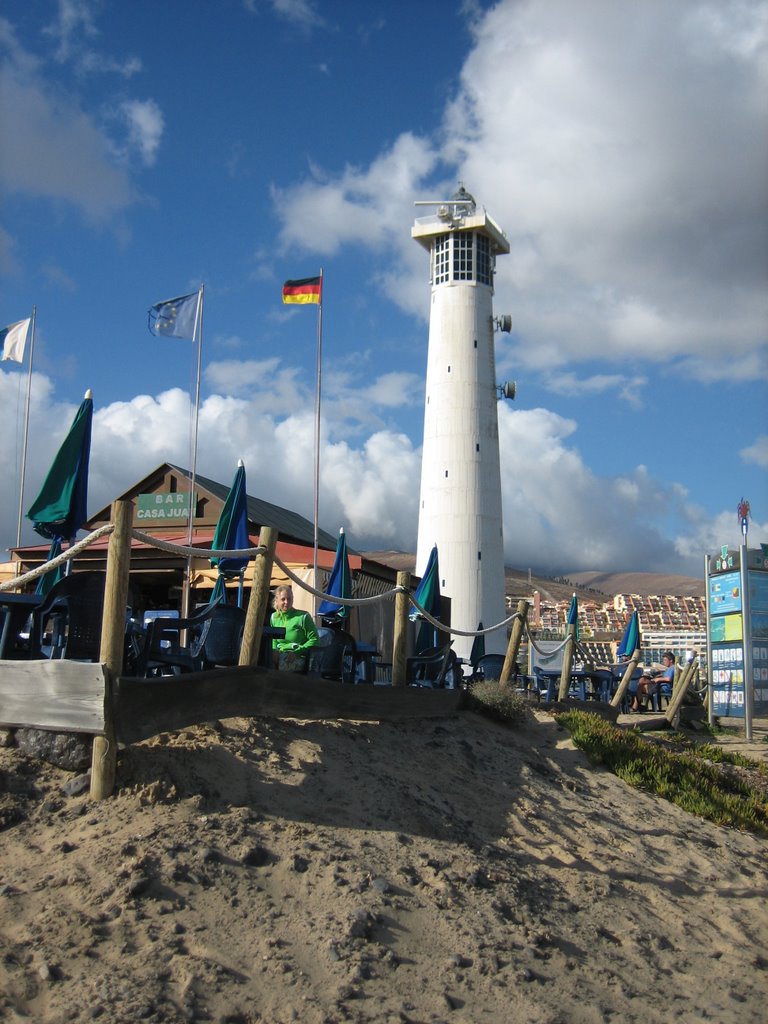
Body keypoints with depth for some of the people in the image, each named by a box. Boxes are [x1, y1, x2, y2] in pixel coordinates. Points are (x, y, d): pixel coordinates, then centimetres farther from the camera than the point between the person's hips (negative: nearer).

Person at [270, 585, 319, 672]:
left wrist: (296, 652, -13)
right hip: (280, 654, 5)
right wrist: (274, 651, 0)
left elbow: (314, 639, -3)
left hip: (298, 658, -4)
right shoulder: (274, 617, 15)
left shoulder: (303, 616, -2)